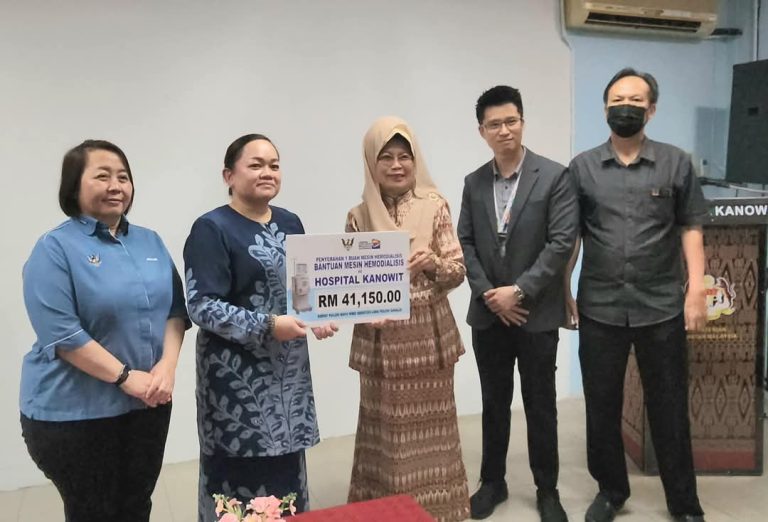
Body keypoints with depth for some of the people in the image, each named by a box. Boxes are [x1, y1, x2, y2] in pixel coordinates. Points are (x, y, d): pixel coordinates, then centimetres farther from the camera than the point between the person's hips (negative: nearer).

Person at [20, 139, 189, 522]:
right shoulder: (55, 247, -10)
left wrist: (166, 367, -10)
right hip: (75, 412, -5)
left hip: (148, 404, 5)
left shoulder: (150, 242, 7)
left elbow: (174, 309, 6)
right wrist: (126, 377, -19)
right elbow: (62, 334, -18)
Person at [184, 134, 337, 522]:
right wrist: (267, 326, -22)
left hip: (289, 370, 6)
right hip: (238, 373, -6)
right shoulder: (211, 229, -10)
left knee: (287, 470, 15)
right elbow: (201, 305, -17)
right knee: (243, 474, 2)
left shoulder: (290, 223, 10)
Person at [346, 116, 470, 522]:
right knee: (387, 432, 7)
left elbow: (457, 272, -1)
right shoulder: (359, 217, 2)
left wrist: (433, 263, -20)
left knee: (430, 429, 8)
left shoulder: (434, 206, -1)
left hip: (429, 337, 0)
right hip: (382, 341, 1)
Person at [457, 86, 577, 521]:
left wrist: (520, 290, -16)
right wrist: (489, 294, -8)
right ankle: (493, 481, 30)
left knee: (540, 405, 9)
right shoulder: (474, 183, 7)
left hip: (536, 313, -3)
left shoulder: (555, 176, -6)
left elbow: (562, 243, -12)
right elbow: (465, 243, 4)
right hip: (489, 313, 3)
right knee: (494, 403, 14)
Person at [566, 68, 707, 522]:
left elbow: (691, 229, 3)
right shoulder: (582, 167, 4)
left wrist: (697, 289, -6)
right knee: (602, 405, 11)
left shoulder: (676, 163, 3)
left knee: (669, 407, 10)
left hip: (662, 307, -1)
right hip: (599, 309, 1)